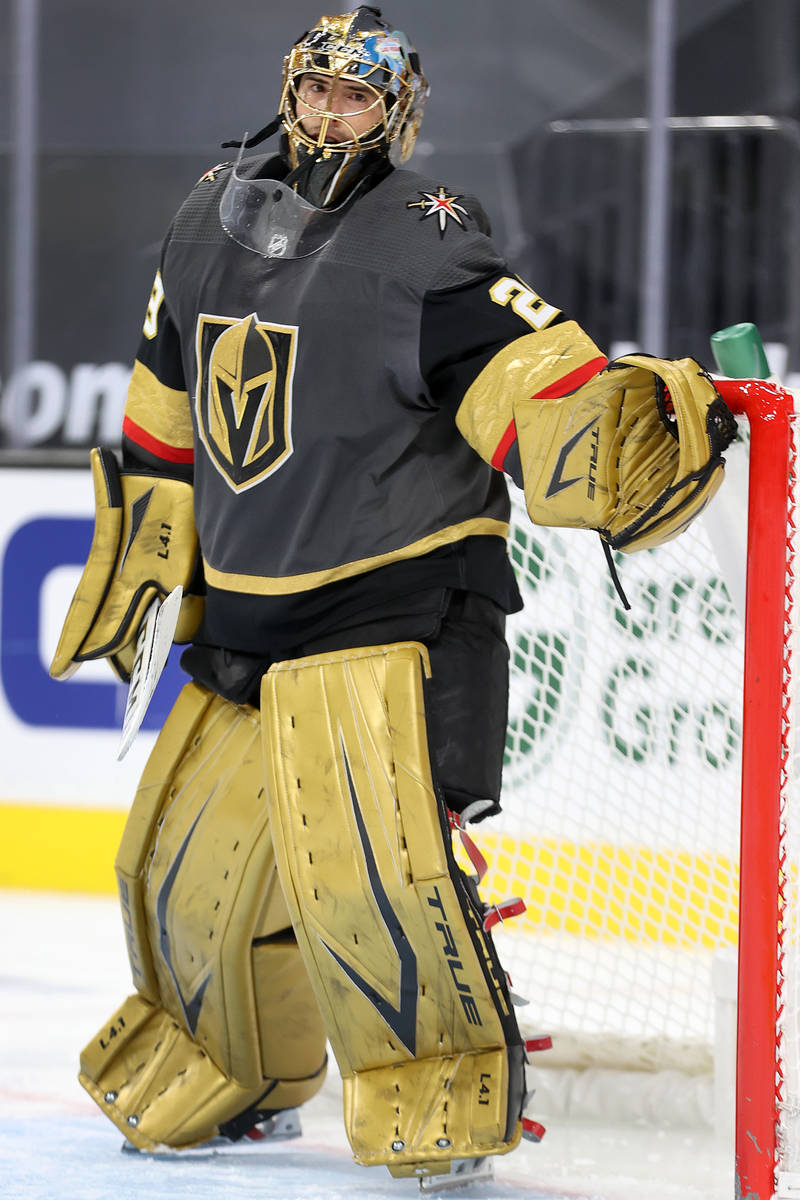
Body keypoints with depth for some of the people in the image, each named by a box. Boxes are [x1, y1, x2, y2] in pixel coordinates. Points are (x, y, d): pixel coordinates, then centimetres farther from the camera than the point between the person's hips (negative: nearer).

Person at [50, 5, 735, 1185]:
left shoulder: (427, 243, -12)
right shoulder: (210, 222, 9)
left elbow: (531, 373, -23)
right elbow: (166, 423, 20)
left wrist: (627, 418, -42)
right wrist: (128, 572, 25)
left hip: (391, 608, -7)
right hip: (243, 614, 7)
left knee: (366, 854, -20)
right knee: (185, 854, 13)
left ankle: (449, 1080, -2)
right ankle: (219, 1072, 37)